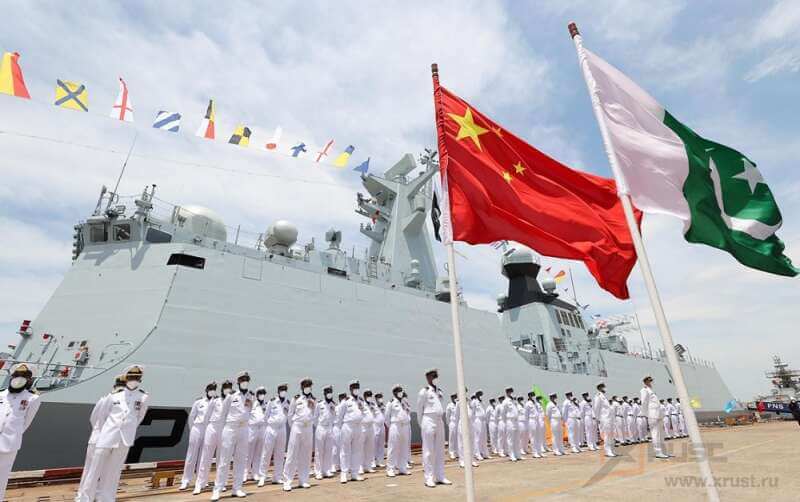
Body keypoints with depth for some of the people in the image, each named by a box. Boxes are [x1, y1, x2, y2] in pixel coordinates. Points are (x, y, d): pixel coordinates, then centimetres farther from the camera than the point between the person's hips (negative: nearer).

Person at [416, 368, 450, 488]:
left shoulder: (439, 391, 10)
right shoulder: (424, 391, -9)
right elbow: (419, 409, -4)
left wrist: (439, 419, 14)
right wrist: (422, 425, 2)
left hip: (439, 422, 7)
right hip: (428, 421, -7)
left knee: (440, 451, 11)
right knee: (429, 451, 0)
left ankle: (440, 477, 21)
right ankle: (429, 478, 8)